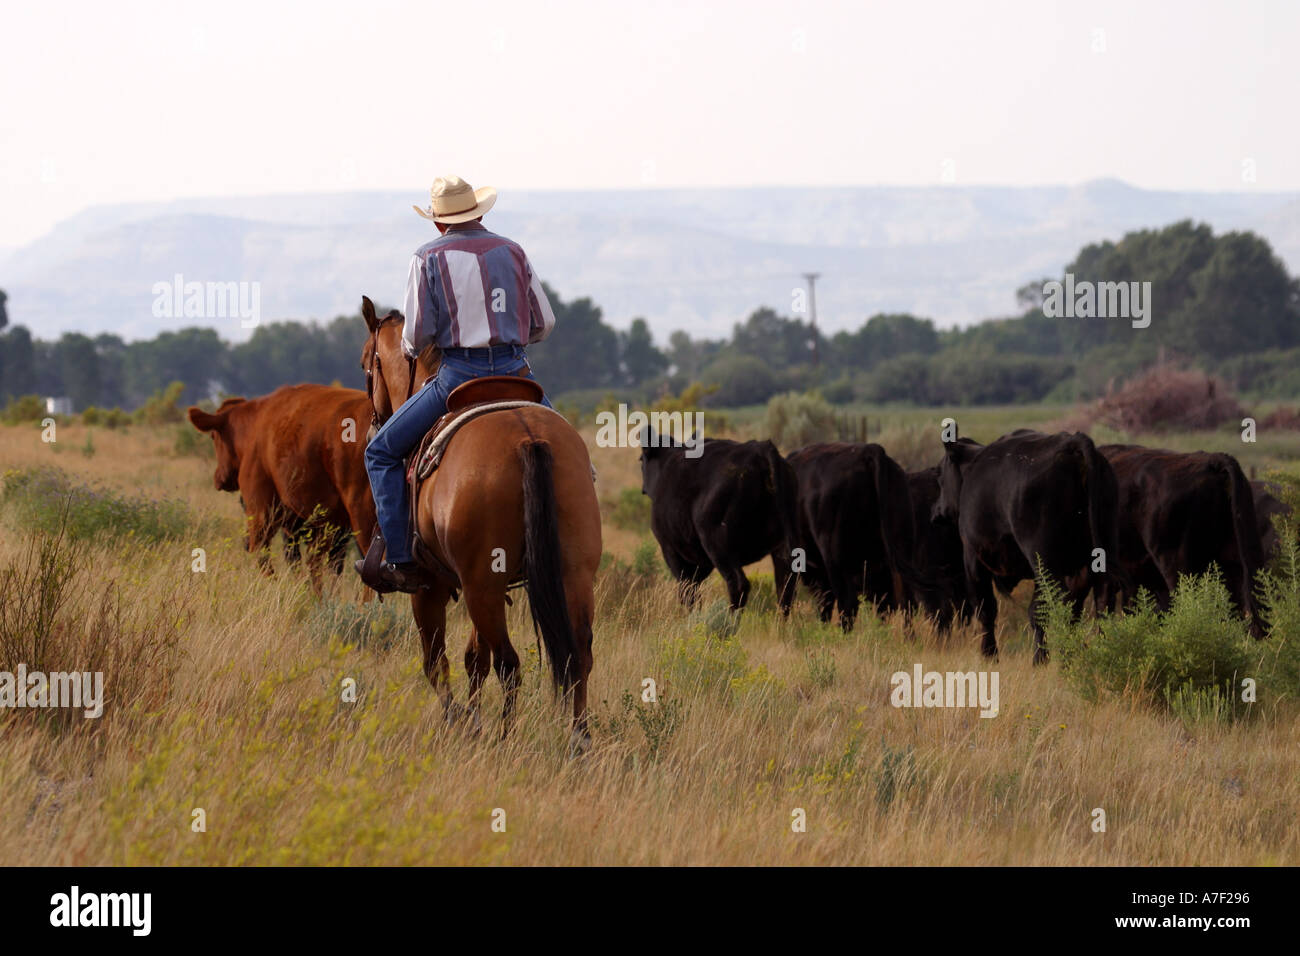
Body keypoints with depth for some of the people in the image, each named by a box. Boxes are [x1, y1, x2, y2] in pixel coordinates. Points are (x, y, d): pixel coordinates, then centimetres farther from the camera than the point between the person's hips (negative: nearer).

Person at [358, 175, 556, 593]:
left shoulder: (429, 257, 0)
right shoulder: (513, 252, 11)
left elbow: (417, 334, -6)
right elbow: (543, 324, 13)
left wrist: (410, 347, 18)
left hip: (460, 373, -3)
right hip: (516, 371, 3)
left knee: (382, 452, 9)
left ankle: (401, 562, 0)